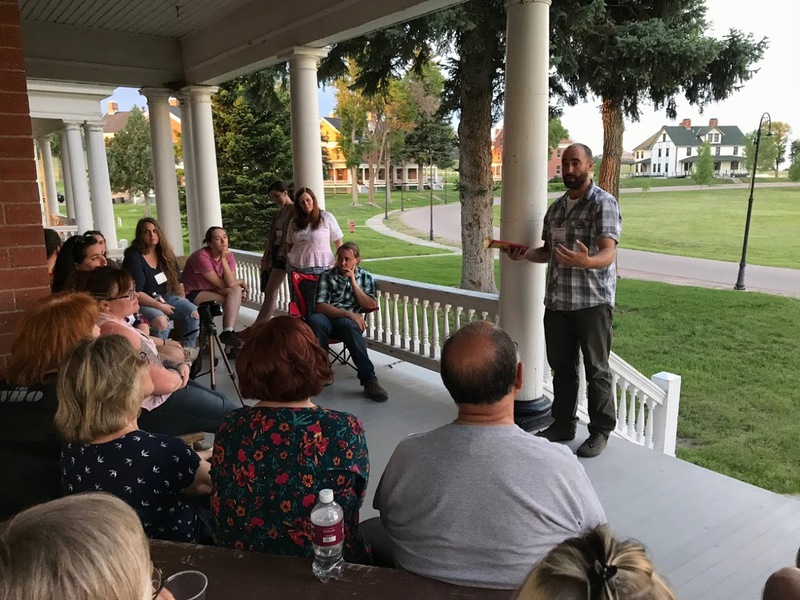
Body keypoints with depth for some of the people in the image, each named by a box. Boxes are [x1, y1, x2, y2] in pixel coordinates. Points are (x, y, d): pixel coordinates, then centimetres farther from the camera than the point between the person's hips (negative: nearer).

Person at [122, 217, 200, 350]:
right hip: (144, 302, -5)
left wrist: (182, 301, 3)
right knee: (161, 321, -37)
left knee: (194, 314, -22)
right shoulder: (133, 257, -9)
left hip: (167, 297, 6)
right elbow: (136, 293, -15)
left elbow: (178, 281, 18)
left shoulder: (166, 254, 10)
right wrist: (160, 306, -18)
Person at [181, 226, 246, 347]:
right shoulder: (202, 256, -22)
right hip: (192, 294, -6)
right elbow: (221, 284, -19)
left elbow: (230, 282, -19)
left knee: (237, 290, -22)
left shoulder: (228, 255, -5)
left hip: (212, 291, 6)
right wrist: (241, 281, -6)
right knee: (233, 301, -23)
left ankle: (228, 331, -25)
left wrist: (223, 259, -24)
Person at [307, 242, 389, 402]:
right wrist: (348, 313, -17)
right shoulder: (327, 276, 7)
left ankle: (369, 381, -38)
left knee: (349, 325, -38)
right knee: (314, 320, -37)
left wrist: (353, 282, -3)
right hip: (328, 318, 0)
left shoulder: (365, 277, 14)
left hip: (351, 321, 0)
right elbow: (320, 306, -5)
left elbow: (371, 306, 4)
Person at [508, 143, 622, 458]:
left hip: (592, 301, -6)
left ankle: (601, 431, 18)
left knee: (596, 369, 4)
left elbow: (608, 253, -21)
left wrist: (584, 261, -42)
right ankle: (563, 424, 28)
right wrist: (525, 253, 0)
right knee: (561, 366, 14)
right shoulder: (556, 207, 14)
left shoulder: (604, 203, -9)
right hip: (557, 301, 7)